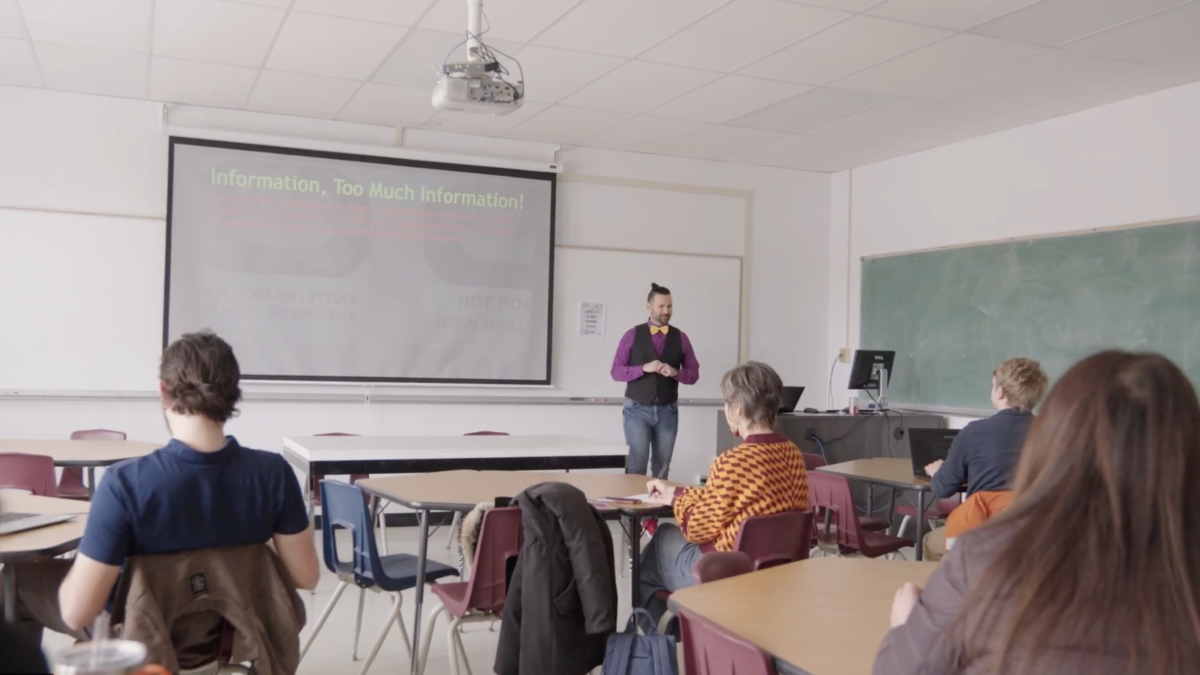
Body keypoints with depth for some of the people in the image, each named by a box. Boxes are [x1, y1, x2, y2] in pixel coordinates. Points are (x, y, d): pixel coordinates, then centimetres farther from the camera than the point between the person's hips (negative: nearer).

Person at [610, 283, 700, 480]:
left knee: (662, 468, 6)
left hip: (667, 411, 2)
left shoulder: (680, 337, 6)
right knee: (636, 466, -7)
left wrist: (675, 372, -13)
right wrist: (644, 368, -16)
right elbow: (616, 371, -2)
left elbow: (694, 374, 8)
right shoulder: (632, 335, 1)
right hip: (637, 409, -2)